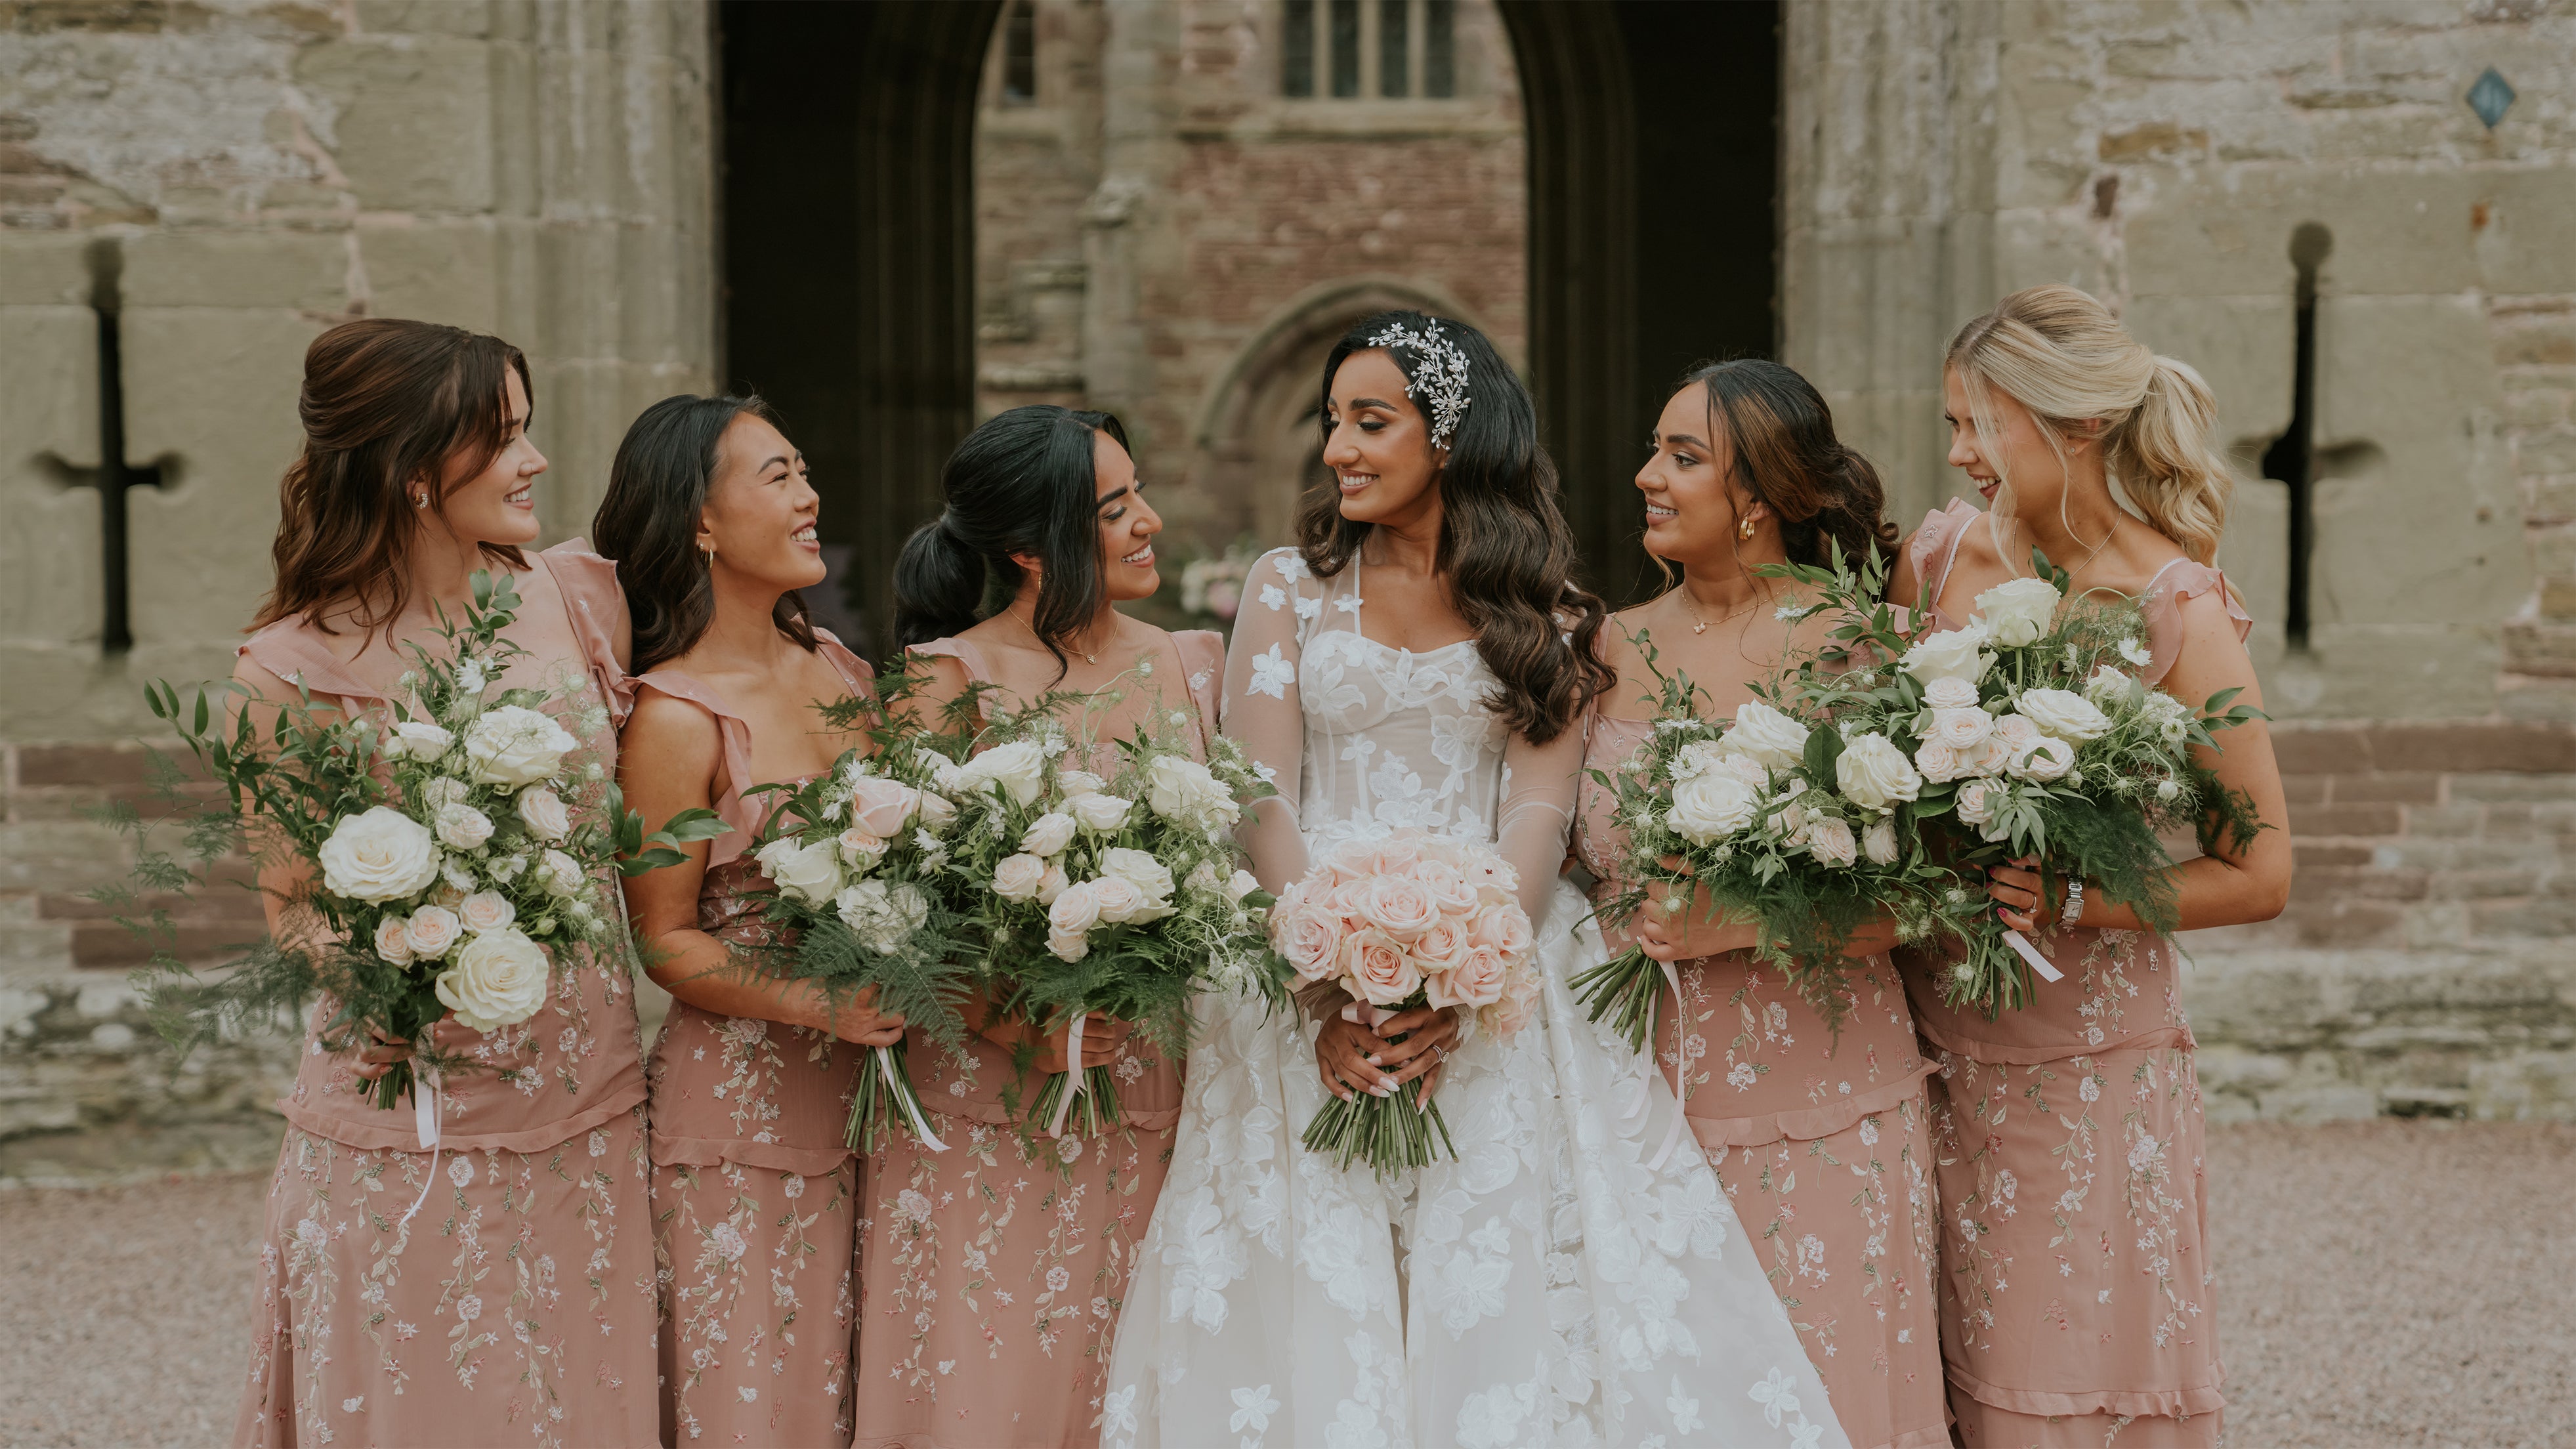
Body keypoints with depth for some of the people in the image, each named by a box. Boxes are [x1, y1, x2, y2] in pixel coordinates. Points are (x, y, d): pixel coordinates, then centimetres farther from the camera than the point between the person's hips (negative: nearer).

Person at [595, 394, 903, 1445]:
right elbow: (664, 938, -10)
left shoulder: (837, 667, 7)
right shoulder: (676, 717, -13)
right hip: (743, 1111, -6)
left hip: (869, 1096, 6)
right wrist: (817, 1004, -22)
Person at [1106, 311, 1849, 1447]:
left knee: (1505, 1308, -7)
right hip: (1311, 978, 1)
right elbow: (1261, 805, 1)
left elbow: (1537, 815, -2)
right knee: (1315, 1308, -5)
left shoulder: (1542, 615, 9)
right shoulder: (1290, 588, 11)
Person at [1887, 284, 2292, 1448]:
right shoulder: (1939, 557, 2)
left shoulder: (2178, 617, -11)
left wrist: (2064, 900, -20)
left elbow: (2259, 875, -9)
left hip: (2086, 1066, -4)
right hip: (1932, 1042, 4)